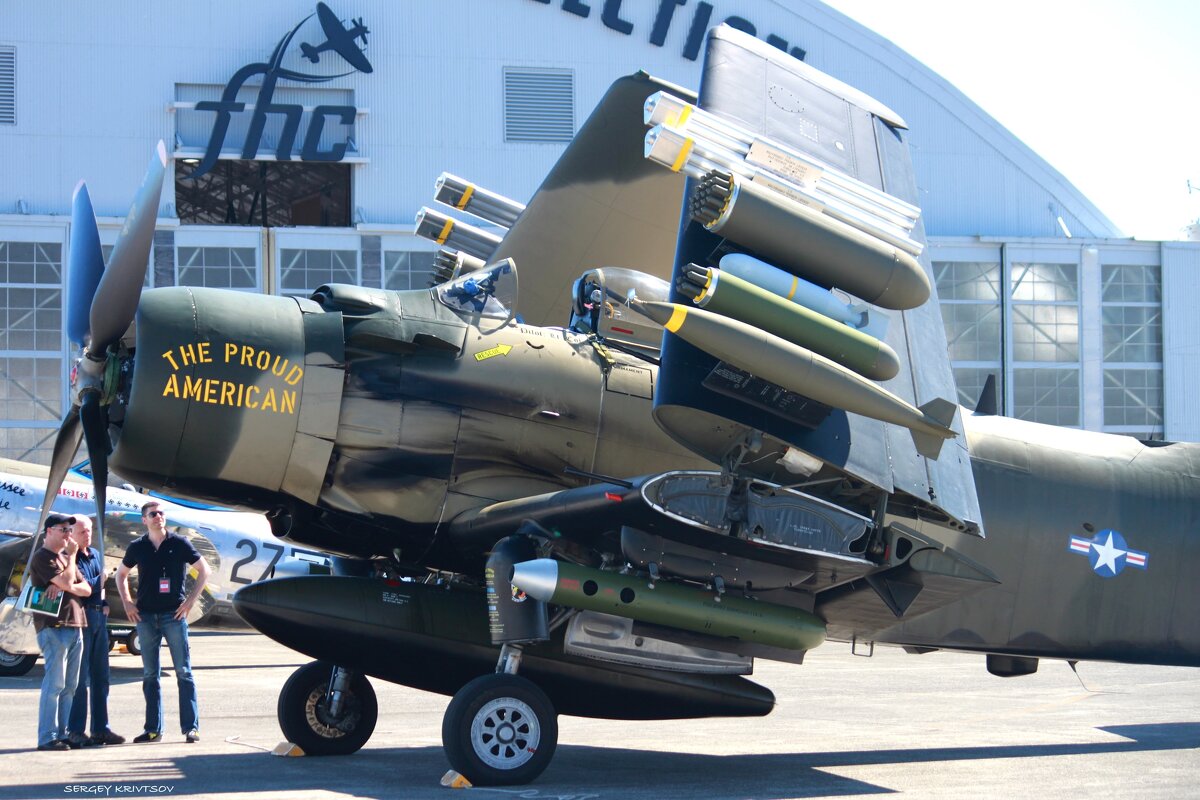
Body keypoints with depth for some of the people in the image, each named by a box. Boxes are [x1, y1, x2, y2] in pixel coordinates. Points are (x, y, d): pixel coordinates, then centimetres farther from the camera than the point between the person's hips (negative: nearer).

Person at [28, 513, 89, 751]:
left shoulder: (65, 557, 22)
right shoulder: (42, 557, -4)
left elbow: (86, 589, 14)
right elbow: (67, 582, -16)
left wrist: (64, 587, -6)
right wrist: (71, 555, -2)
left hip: (74, 625, 8)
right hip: (53, 626, -8)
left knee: (69, 686, 7)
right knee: (55, 684, -12)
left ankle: (63, 734, 10)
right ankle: (47, 737, -12)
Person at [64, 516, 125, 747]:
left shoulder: (96, 554, 16)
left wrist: (104, 603, 2)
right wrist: (99, 580, -8)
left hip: (99, 616, 8)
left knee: (100, 676, 10)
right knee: (80, 677, -6)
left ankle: (100, 729, 15)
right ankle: (74, 731, -3)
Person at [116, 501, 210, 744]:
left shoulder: (179, 544, 0)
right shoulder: (137, 547, 7)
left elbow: (203, 570, 5)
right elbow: (121, 574, 21)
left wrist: (190, 600, -2)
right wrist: (127, 603, 10)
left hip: (174, 614, -3)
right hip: (146, 616, 3)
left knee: (183, 671, -4)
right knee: (150, 675, 6)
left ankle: (191, 727, -3)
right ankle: (153, 729, 10)